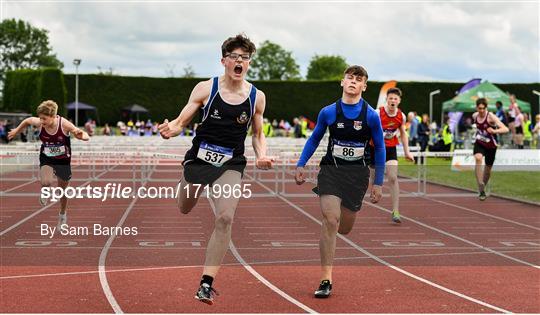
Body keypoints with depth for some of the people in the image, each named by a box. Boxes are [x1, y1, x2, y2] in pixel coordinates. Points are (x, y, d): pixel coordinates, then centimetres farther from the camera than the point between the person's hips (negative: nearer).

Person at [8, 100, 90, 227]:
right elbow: (28, 120, 5)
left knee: (63, 190, 15)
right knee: (46, 182, -29)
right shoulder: (39, 123, -19)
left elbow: (87, 137, -24)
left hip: (63, 161, -1)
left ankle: (62, 214, 44)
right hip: (46, 159, 1)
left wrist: (80, 135, -48)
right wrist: (16, 131, 18)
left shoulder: (64, 124, -25)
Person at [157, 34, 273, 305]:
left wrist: (262, 156, -7)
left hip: (231, 165, 0)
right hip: (199, 158, 0)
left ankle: (207, 283, -12)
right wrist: (170, 129, -25)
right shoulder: (205, 89, -6)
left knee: (225, 218, -19)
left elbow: (258, 134, 13)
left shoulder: (257, 97, -1)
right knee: (184, 210, 18)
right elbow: (181, 122, -2)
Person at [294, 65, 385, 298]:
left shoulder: (371, 115, -4)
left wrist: (378, 183, 4)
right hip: (331, 170, -1)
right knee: (330, 221, -16)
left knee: (344, 228, 9)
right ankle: (326, 280, -9)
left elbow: (380, 149, 5)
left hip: (357, 174, 1)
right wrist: (301, 165, 3)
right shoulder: (328, 112, -2)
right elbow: (314, 139, 13)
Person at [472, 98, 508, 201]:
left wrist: (494, 131, -46)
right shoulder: (475, 116, -5)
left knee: (488, 168, 11)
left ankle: (483, 188, 41)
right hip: (479, 143, 2)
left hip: (491, 146, -2)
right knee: (478, 159, -29)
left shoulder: (491, 116, -21)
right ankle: (481, 189, -31)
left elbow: (505, 129, -31)